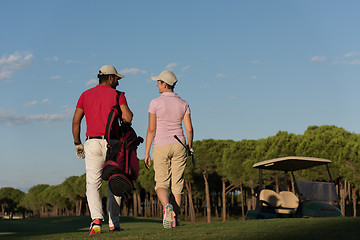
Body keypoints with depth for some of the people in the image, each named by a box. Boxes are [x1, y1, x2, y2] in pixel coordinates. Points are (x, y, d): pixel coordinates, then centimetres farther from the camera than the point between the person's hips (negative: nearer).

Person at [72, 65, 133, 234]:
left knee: (93, 185, -2)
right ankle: (114, 224, 13)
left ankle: (97, 219, -24)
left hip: (92, 144, 1)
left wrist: (77, 143, 14)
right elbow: (128, 118, -12)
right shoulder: (117, 95, -1)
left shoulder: (85, 95, 9)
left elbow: (76, 121, 5)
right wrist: (124, 113, 11)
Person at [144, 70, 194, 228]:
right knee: (177, 183, 9)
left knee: (161, 184, 1)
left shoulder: (155, 103, -7)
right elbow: (189, 128, 0)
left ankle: (167, 207, -28)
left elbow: (151, 129, -8)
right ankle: (175, 218, 3)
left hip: (161, 146, -3)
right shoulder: (183, 104, 4)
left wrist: (147, 153, -4)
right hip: (179, 145, 3)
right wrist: (190, 147, 15)